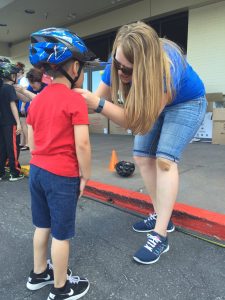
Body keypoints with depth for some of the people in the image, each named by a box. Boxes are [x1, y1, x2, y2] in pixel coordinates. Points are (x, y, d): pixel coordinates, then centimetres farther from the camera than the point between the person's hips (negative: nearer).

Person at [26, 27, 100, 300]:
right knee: (61, 234, 8)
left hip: (37, 171, 8)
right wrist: (85, 176, -7)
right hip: (63, 176, -7)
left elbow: (31, 142, 10)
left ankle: (38, 273, 41)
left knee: (42, 226, 22)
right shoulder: (75, 100, -15)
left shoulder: (36, 100, 7)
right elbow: (82, 145, -19)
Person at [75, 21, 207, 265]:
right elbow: (99, 99, -18)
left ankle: (160, 236, -15)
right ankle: (161, 216, 11)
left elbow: (133, 120, -43)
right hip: (153, 102, 6)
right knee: (141, 156, -2)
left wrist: (97, 104, -54)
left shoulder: (167, 70, -41)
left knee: (165, 159, -21)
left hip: (186, 103, -6)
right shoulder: (119, 62, -24)